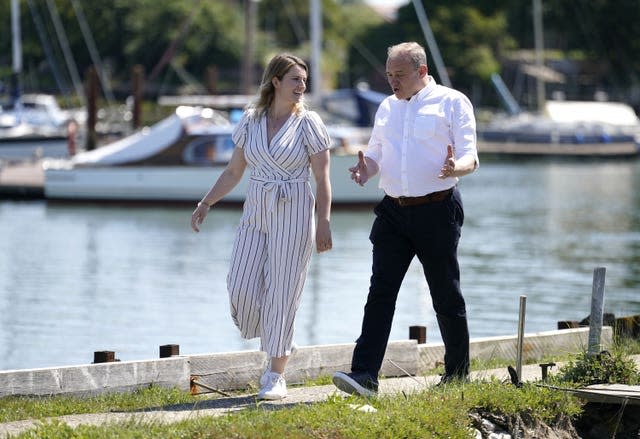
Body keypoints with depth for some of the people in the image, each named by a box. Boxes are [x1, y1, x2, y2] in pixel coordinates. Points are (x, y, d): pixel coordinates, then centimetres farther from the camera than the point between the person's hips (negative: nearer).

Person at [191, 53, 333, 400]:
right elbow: (234, 171, 13)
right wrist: (205, 204, 8)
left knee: (282, 292, -3)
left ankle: (276, 376, 4)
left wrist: (324, 223, -11)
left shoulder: (308, 123, -4)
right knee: (242, 288, -4)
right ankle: (274, 342, 24)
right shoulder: (250, 120, 6)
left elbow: (322, 179, -5)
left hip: (293, 215, -4)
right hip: (255, 214, 4)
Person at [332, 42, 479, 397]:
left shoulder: (452, 102, -1)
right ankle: (364, 375, -14)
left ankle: (458, 376, 18)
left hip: (437, 210, -4)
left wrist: (456, 167, -30)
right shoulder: (387, 107, 16)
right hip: (394, 211, 4)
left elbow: (470, 157, -7)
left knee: (446, 296, 5)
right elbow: (376, 154, 21)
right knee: (381, 292, -7)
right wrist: (366, 170, -3)